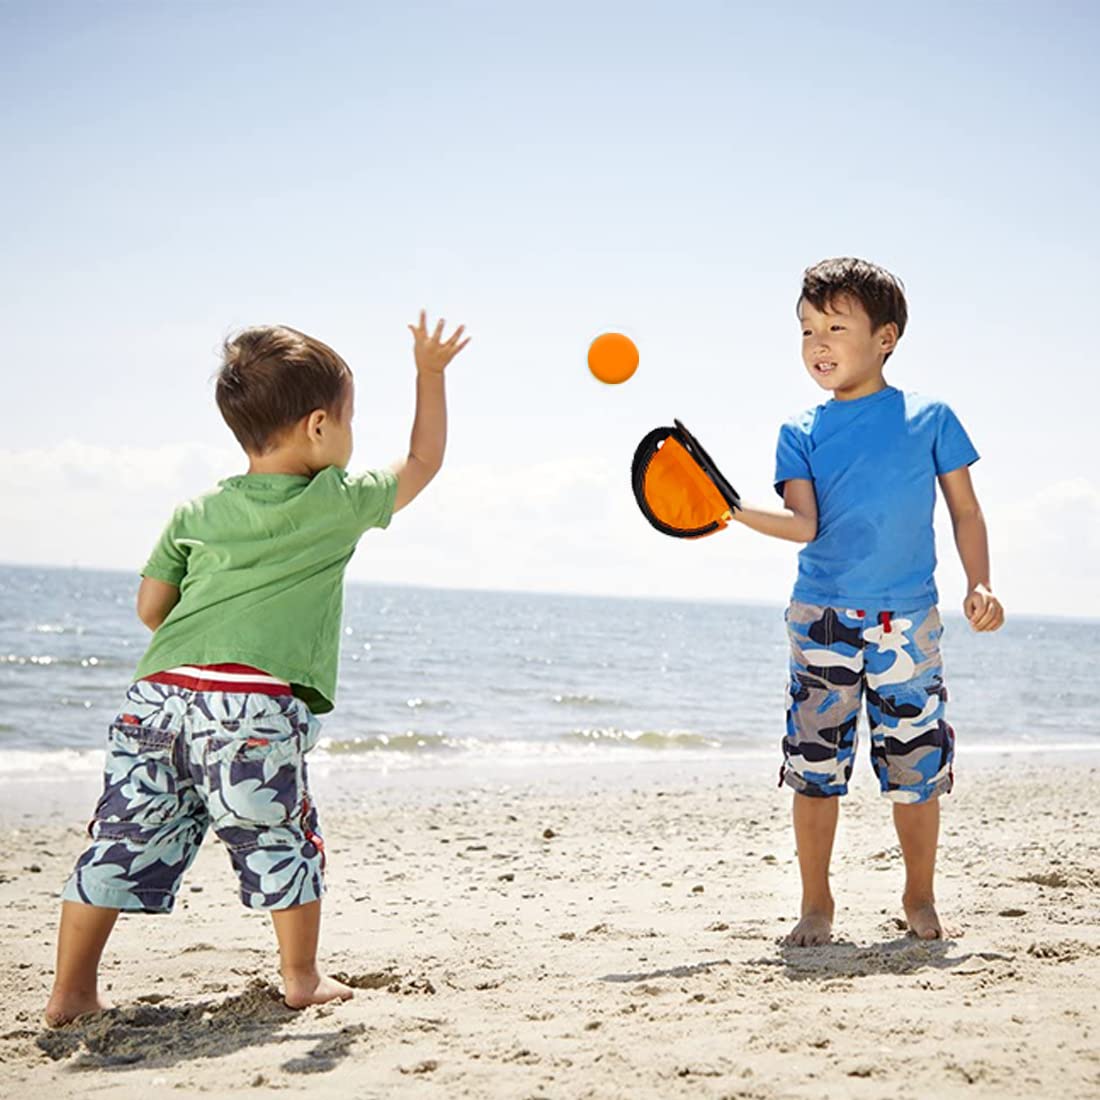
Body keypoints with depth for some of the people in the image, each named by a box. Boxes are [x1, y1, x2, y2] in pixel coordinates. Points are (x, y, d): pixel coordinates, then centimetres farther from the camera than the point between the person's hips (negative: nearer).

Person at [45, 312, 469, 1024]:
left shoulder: (196, 514, 18)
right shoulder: (339, 504, 6)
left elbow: (150, 607, 18)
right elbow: (424, 461, 20)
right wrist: (431, 374, 30)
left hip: (158, 695, 5)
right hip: (255, 705, -5)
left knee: (123, 845, 10)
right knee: (283, 843, 10)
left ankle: (71, 992, 16)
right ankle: (302, 978, 20)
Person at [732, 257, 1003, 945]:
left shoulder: (930, 418, 4)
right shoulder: (801, 433, 5)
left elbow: (966, 512, 8)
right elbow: (805, 525, -7)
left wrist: (980, 584, -4)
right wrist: (736, 512, -23)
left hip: (908, 623, 0)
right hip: (823, 623, 1)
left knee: (917, 765, 5)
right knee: (816, 765, 1)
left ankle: (921, 899, 25)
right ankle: (817, 906, 16)